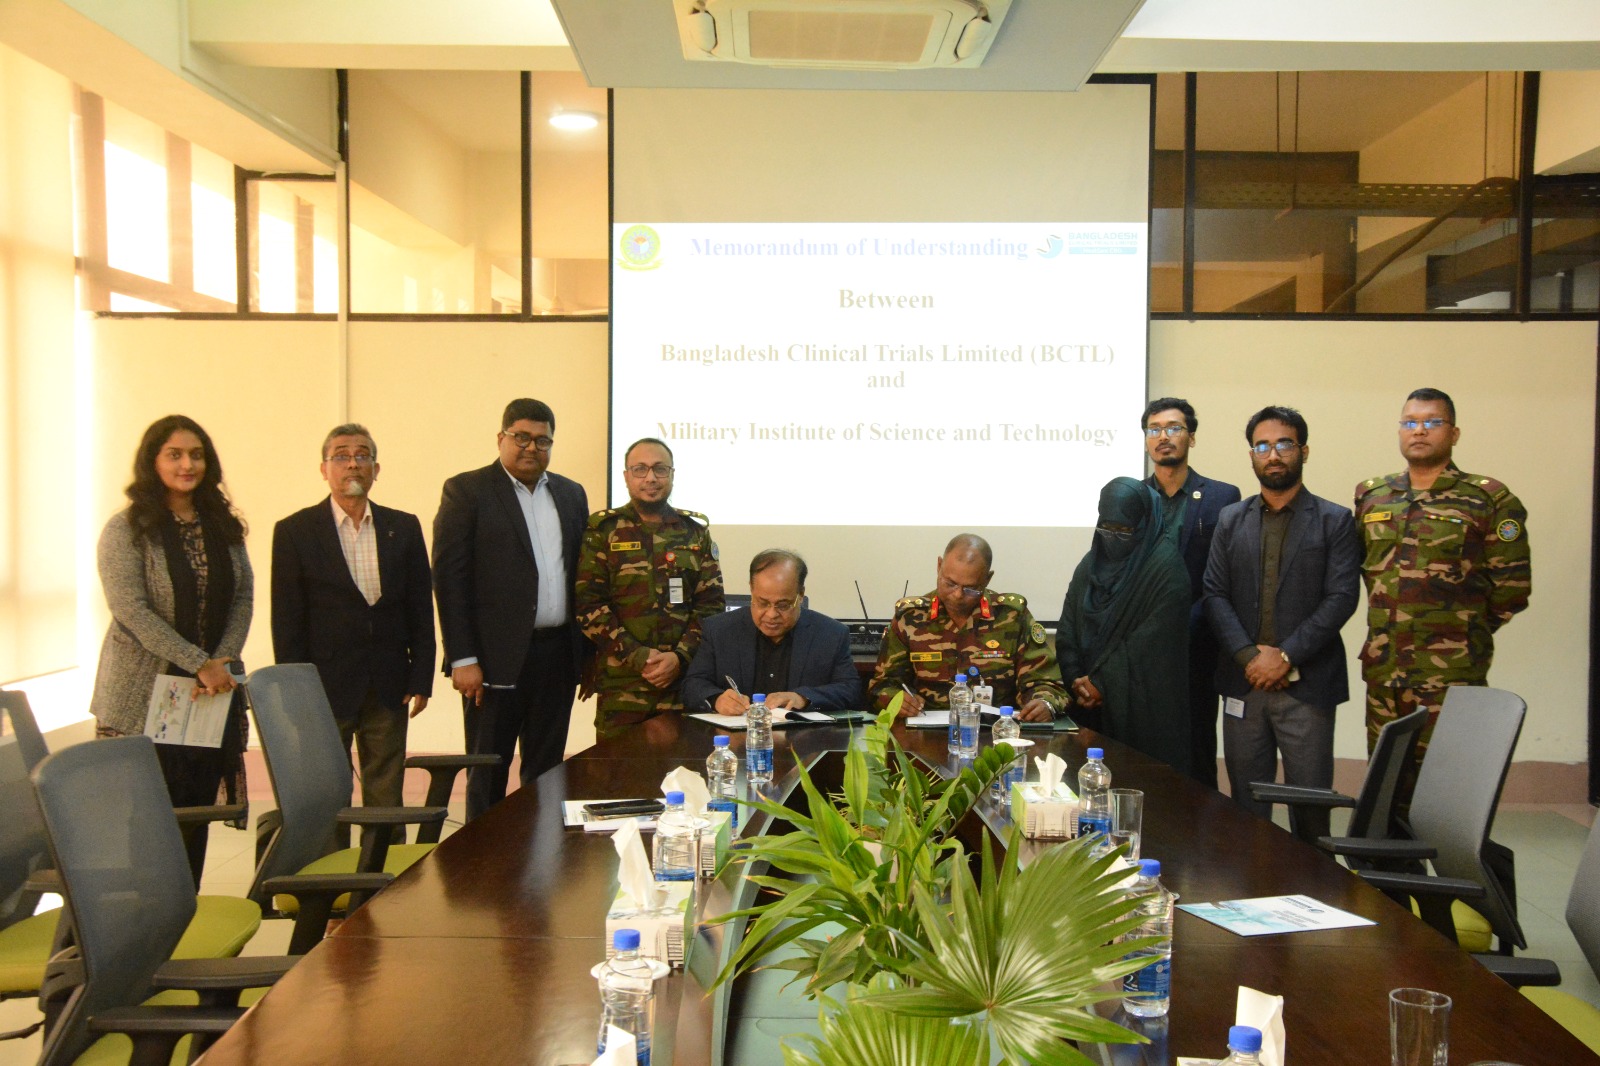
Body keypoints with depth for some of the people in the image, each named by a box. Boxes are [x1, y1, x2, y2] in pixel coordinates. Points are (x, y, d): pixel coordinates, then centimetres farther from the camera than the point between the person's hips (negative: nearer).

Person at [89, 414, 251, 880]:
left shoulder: (224, 527, 10)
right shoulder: (126, 529, -5)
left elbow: (244, 596, 8)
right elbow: (130, 610, -13)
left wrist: (224, 660, -8)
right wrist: (199, 664, -17)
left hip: (213, 691, 4)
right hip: (146, 696, -4)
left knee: (198, 814, 8)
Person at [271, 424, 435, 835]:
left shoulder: (404, 527, 8)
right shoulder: (295, 531, 0)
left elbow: (421, 609, 8)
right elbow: (287, 621, -2)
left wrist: (421, 680, 2)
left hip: (389, 688, 2)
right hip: (325, 688, -2)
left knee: (387, 798, 8)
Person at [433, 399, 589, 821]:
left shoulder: (572, 494, 14)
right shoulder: (467, 490, -2)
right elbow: (448, 578, -7)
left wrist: (589, 653, 9)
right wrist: (462, 659, -12)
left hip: (558, 655, 5)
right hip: (497, 657, -5)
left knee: (546, 770, 11)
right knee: (488, 774, 4)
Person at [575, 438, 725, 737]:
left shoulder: (695, 532, 11)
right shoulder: (602, 531, 5)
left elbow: (711, 604, 7)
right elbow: (588, 604, -2)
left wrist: (680, 657, -8)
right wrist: (636, 657, -11)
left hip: (684, 678, 2)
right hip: (620, 686, -2)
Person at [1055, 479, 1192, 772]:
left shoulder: (1166, 568, -8)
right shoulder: (1091, 563, 11)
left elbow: (1150, 643, -15)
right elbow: (1067, 630, 7)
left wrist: (1100, 682, -12)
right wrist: (1077, 680, -7)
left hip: (1144, 711, -5)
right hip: (1092, 708, 5)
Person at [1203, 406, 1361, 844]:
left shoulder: (1334, 522, 3)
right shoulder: (1231, 520, 12)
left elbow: (1340, 598, -6)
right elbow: (1215, 595, 4)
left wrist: (1286, 656, -14)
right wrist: (1249, 655, -10)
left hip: (1306, 685, -3)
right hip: (1243, 683, 3)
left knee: (1310, 806, 0)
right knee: (1246, 807, 8)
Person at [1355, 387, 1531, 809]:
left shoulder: (1489, 501, -2)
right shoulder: (1370, 497, 11)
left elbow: (1512, 586, -3)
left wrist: (1464, 631, 1)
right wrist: (1391, 619, 13)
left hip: (1452, 678, -4)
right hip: (1383, 673, 5)